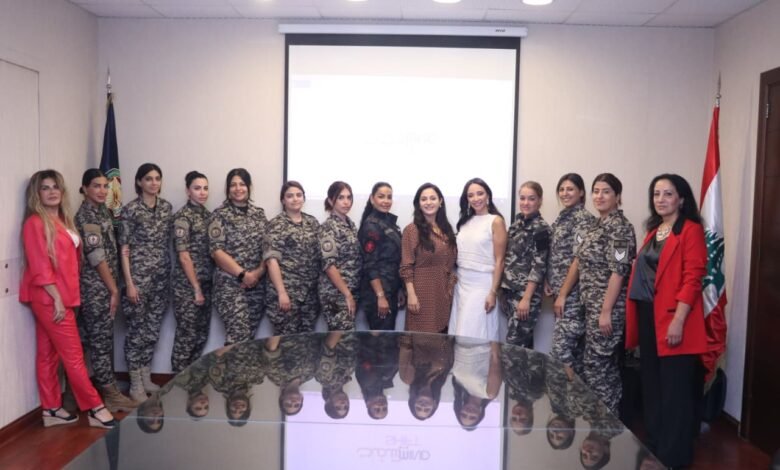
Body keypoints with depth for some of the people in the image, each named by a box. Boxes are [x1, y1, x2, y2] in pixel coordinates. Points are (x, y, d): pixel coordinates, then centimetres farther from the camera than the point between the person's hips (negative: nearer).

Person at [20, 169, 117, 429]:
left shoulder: (62, 220, 14)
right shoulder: (35, 223, -12)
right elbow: (39, 267, -17)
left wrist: (65, 296, 12)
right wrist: (57, 299, -18)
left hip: (62, 296, 8)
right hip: (49, 298, -8)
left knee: (48, 354, 13)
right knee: (73, 355, -3)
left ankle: (51, 410, 21)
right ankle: (96, 409, 3)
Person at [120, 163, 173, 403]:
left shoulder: (167, 207, 7)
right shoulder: (130, 209, -8)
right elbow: (124, 249, -9)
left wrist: (170, 273, 10)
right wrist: (129, 283, -14)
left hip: (162, 276, 5)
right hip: (138, 275, -5)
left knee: (153, 329, 12)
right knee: (137, 330, 2)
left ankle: (146, 379, 25)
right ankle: (135, 385, 13)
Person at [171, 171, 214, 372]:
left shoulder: (207, 215, 11)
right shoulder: (183, 216, -11)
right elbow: (183, 256, -15)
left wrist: (203, 287, 9)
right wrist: (196, 288, -15)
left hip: (206, 282, 7)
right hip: (187, 284, -7)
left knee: (202, 333, 12)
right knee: (186, 334, -1)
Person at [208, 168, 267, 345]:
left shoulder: (259, 213, 11)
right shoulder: (220, 214, -2)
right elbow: (217, 251, -10)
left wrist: (259, 272, -9)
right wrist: (243, 274, -16)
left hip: (257, 284, 5)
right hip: (230, 284, -4)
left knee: (249, 335, 7)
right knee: (239, 336, -12)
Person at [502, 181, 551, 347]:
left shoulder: (541, 228, -9)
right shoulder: (517, 224, 12)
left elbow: (539, 266, -14)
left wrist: (526, 298, -17)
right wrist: (503, 289, 13)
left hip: (527, 293, -7)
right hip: (510, 291, 7)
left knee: (514, 344, -7)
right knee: (523, 343, 13)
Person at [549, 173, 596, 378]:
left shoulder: (584, 218, -10)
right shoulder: (561, 218, 15)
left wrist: (564, 293, -16)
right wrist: (548, 282, 7)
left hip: (573, 291, -8)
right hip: (560, 290, 8)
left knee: (561, 344, -11)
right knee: (574, 343, 12)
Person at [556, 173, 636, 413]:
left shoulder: (620, 227, -14)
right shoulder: (596, 226, 13)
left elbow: (618, 272, -20)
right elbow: (579, 262, 16)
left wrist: (606, 311, -22)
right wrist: (563, 294, 14)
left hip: (607, 306, -9)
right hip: (591, 304, 9)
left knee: (596, 364, -2)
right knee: (606, 364, 15)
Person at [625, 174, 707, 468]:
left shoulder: (691, 230, -9)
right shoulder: (653, 231, 16)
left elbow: (692, 279, -16)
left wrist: (678, 321, -21)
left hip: (672, 319, -8)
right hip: (647, 317, 8)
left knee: (675, 390, 1)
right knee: (651, 386, 16)